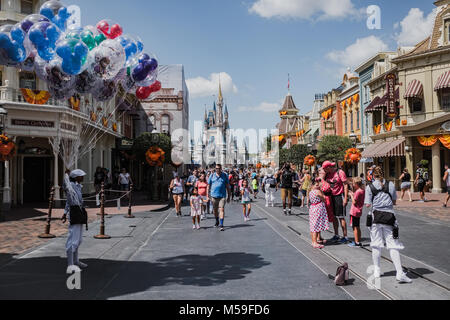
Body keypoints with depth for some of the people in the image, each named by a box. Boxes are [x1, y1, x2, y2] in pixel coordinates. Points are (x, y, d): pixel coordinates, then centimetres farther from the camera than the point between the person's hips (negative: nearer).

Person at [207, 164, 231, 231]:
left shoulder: (225, 176, 4)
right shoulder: (212, 176, 5)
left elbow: (228, 187, 7)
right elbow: (208, 186, 9)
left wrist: (229, 197, 6)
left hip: (222, 196, -2)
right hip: (214, 196, 2)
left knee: (222, 209, -12)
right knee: (215, 210, 13)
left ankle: (221, 225, -13)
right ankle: (217, 222, 36)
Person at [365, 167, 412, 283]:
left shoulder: (369, 187, -2)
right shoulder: (391, 185, 2)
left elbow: (368, 205, -2)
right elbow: (394, 202, 10)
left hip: (376, 216, 0)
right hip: (389, 216, 1)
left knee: (376, 244, 11)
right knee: (393, 245, 0)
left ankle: (377, 270, 20)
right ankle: (400, 272, -7)